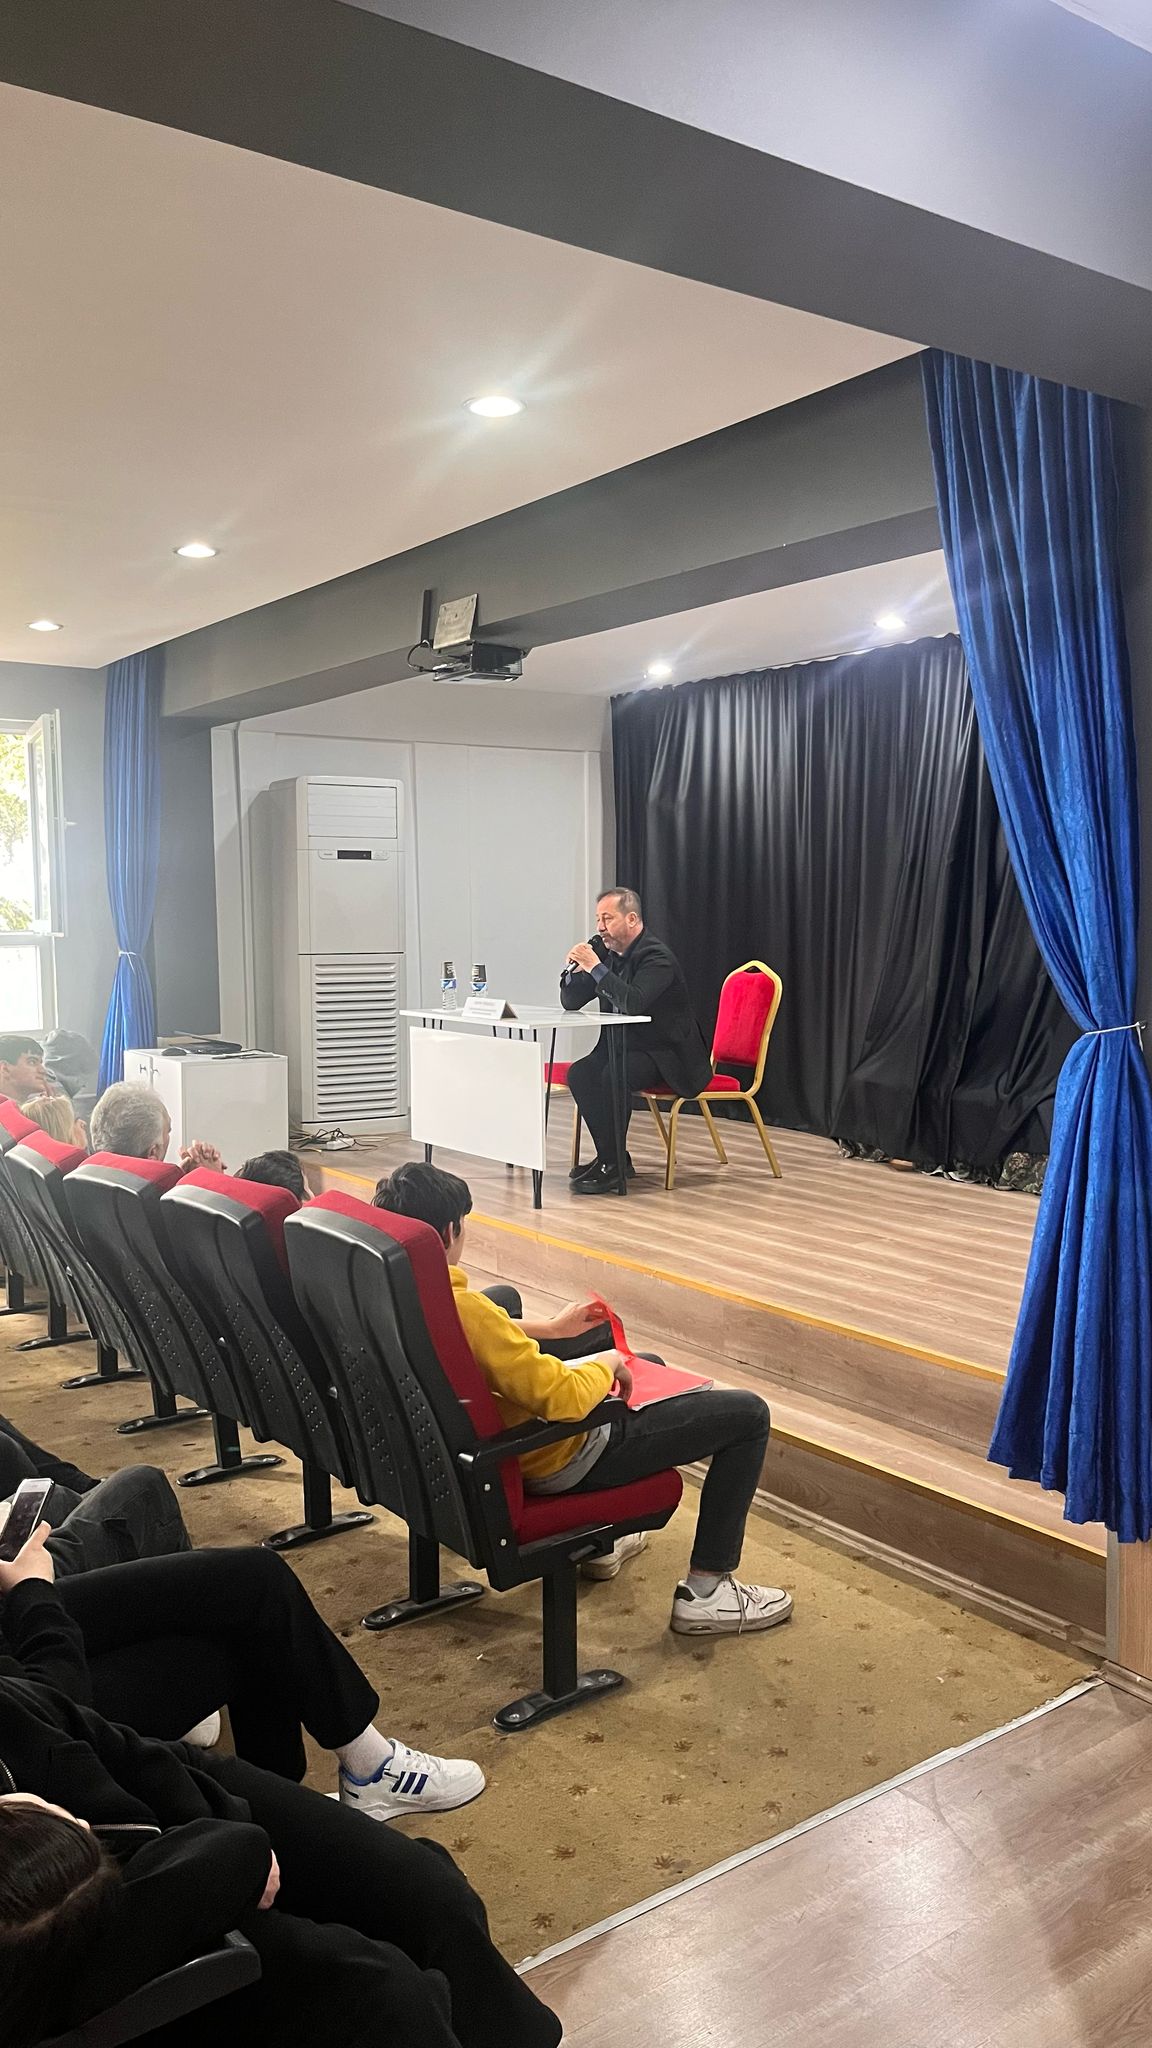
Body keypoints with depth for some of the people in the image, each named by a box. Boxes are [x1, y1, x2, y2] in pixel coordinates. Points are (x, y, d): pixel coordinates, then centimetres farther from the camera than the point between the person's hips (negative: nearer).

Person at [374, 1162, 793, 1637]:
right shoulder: (461, 1308, -34)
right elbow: (563, 1397, -33)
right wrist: (607, 1362, -13)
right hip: (556, 1461, -9)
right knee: (747, 1414, -2)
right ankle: (704, 1593, 6)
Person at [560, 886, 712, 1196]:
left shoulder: (657, 957, -18)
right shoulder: (606, 952, 5)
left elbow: (634, 1002, -35)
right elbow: (570, 1003, 7)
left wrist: (595, 967, -32)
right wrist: (574, 967, -12)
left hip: (667, 1056, -8)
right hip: (624, 1046, 8)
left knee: (613, 1076, -32)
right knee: (579, 1074, -15)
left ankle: (611, 1164, -19)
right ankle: (611, 1156, -5)